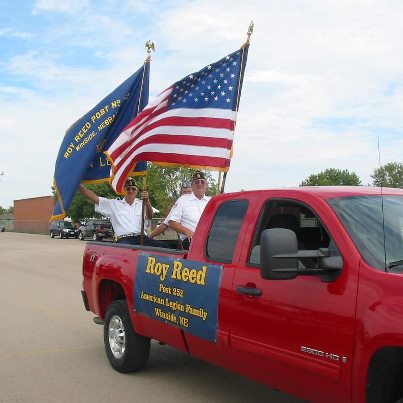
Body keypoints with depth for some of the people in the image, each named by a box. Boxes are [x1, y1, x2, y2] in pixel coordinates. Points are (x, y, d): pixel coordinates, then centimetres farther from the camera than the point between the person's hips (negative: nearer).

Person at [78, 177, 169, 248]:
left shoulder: (141, 204, 19)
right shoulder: (114, 204, 19)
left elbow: (149, 217, 1)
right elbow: (94, 198, 14)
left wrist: (147, 201, -18)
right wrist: (79, 185, 3)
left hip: (142, 238, 2)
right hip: (124, 240, -2)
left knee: (164, 247, -25)